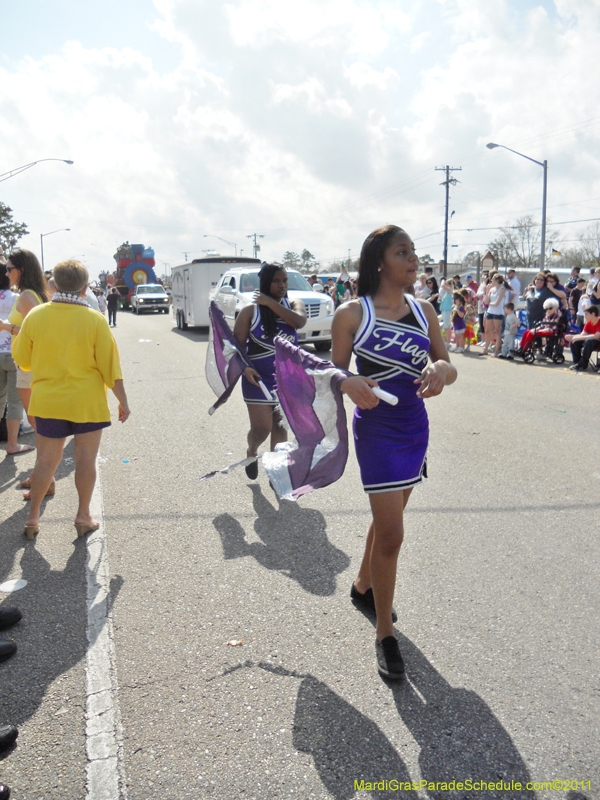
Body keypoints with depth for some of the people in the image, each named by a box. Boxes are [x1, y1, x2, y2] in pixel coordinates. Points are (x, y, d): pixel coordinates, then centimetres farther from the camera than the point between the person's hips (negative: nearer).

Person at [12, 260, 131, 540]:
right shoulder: (94, 320, -10)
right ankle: (83, 517, 17)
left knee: (46, 461, 14)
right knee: (85, 460, 9)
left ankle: (32, 518, 19)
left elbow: (22, 359, 6)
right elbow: (110, 366, -8)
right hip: (87, 402, -2)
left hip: (47, 401, 3)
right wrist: (123, 401, 1)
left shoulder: (36, 316, -3)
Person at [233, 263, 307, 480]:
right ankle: (251, 452, 34)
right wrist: (244, 367, -22)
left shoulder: (294, 305, 3)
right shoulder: (250, 311, -3)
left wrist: (270, 302, -17)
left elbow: (299, 321, -21)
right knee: (261, 428, -1)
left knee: (280, 427, 9)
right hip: (258, 379, -2)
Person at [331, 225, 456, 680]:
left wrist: (441, 371, -21)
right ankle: (385, 636, 12)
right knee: (391, 535, -6)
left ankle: (363, 587, 47)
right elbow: (336, 372, -4)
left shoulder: (424, 311, 4)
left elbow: (448, 366, 3)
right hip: (377, 429, -5)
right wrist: (349, 383, -27)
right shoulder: (352, 315, -10)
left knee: (388, 518, 21)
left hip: (416, 426, 6)